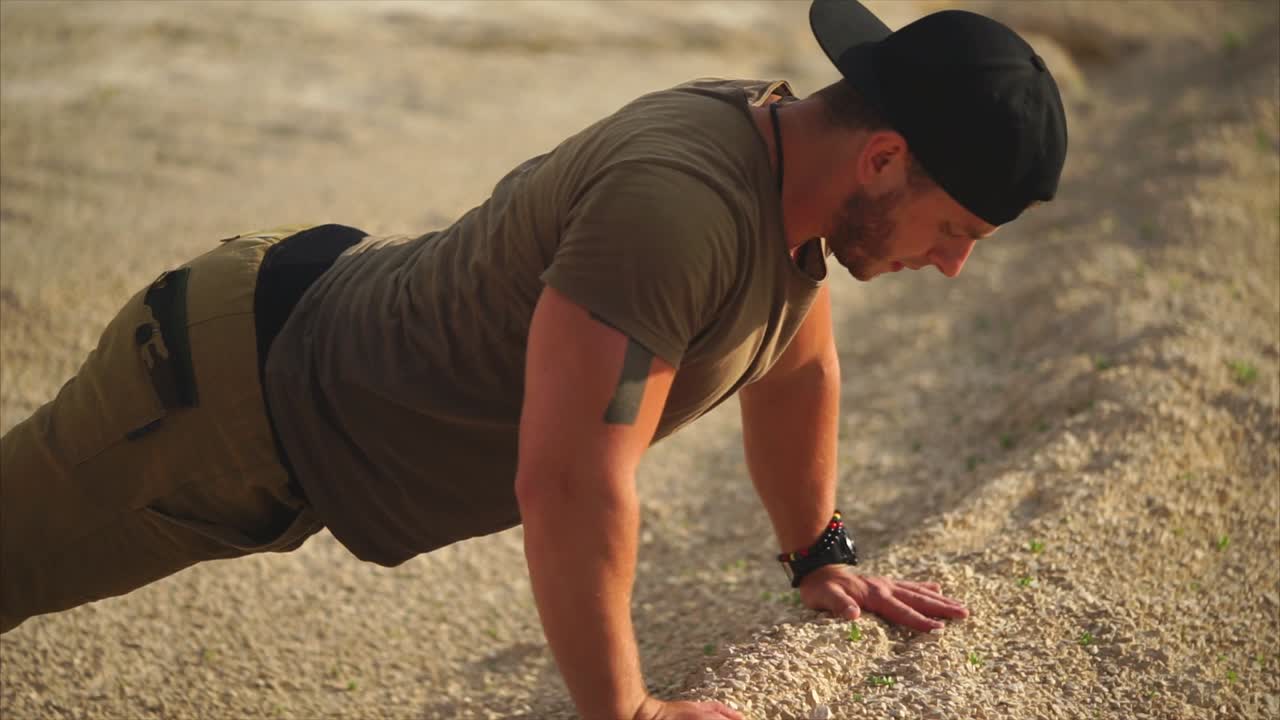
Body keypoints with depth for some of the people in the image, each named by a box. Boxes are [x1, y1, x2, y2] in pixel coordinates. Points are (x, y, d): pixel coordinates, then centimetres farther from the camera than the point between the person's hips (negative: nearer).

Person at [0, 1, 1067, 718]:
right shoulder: (679, 206, -37)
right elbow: (570, 486, -38)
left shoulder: (796, 154, -7)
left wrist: (820, 557, 19)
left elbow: (798, 368, 12)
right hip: (239, 396, -9)